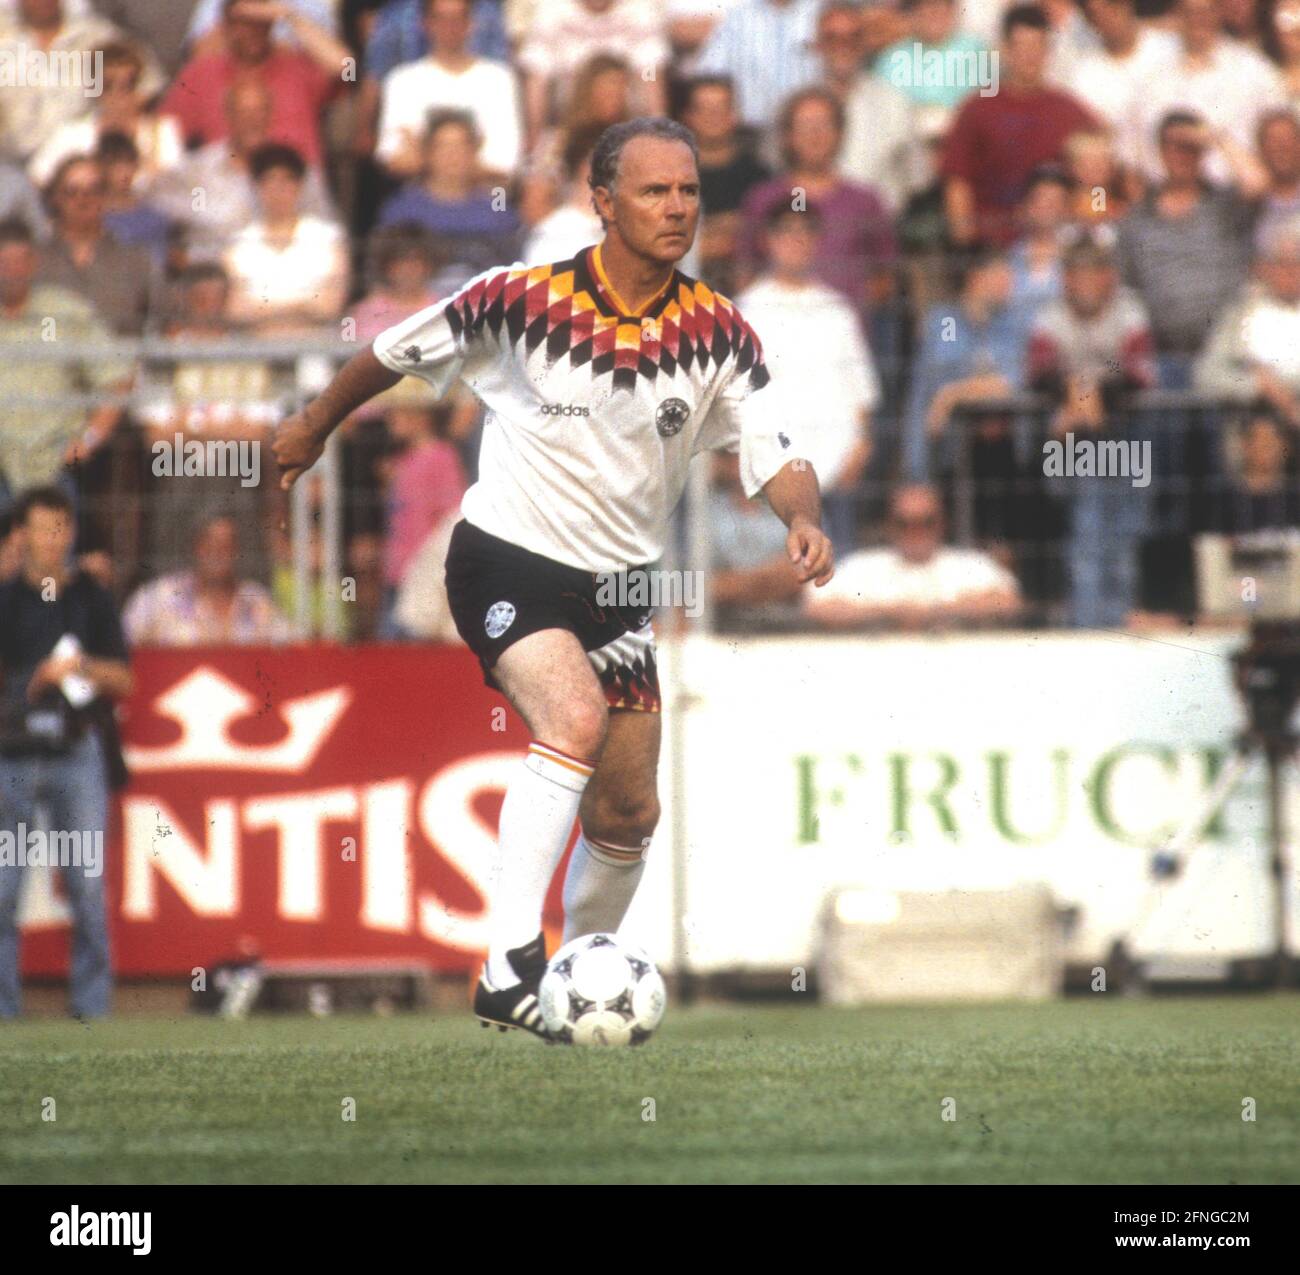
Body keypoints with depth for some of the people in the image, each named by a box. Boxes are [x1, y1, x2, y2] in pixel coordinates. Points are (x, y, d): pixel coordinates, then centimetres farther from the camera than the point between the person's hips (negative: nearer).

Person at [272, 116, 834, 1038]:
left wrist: (804, 519, -29)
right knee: (576, 718, -31)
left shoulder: (717, 331, -6)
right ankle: (510, 965, -34)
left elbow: (774, 450, -7)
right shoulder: (524, 301, -15)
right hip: (506, 560, -5)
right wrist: (316, 427, 14)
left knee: (629, 815, 9)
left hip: (617, 585, 5)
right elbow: (398, 352, 1)